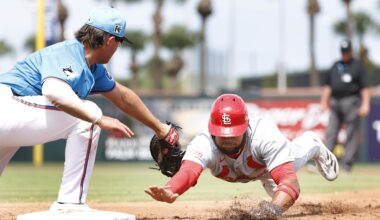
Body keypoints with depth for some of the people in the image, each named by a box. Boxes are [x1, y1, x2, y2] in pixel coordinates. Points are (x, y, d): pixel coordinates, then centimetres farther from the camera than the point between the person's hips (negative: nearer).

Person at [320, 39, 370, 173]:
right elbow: (328, 85, 21)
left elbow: (365, 87, -3)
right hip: (335, 102, 5)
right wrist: (324, 101, 13)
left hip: (351, 102, -5)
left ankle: (347, 163, -3)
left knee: (352, 134, -4)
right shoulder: (335, 66, 18)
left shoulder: (358, 66, 3)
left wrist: (365, 104, -12)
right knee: (331, 133, 1)